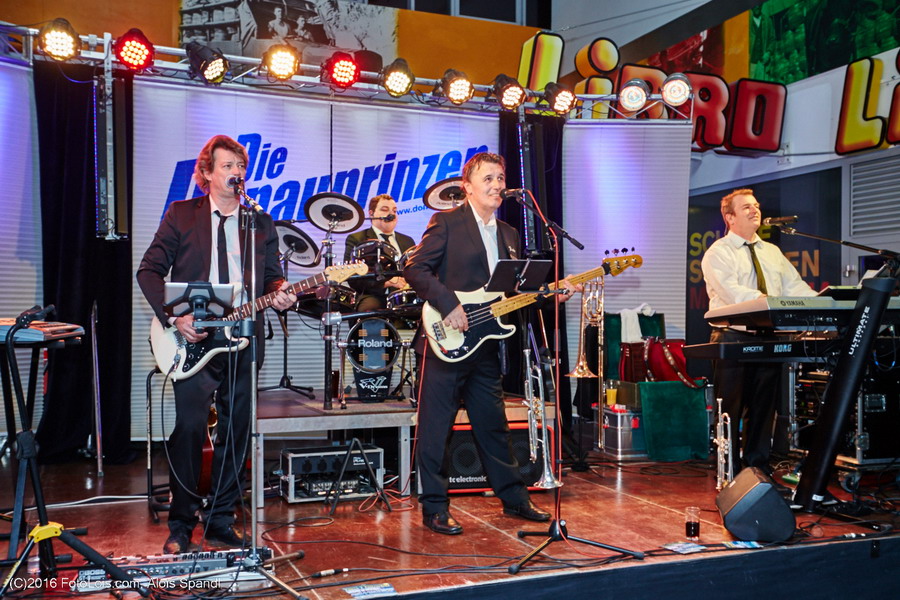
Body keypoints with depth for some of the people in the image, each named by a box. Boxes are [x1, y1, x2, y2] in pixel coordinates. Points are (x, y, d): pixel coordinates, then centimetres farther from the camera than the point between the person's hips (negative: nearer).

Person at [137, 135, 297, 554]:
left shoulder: (262, 223, 13)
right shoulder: (181, 215, 5)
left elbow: (272, 276, 14)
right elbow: (149, 271, 2)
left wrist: (279, 293, -9)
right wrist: (173, 317, -11)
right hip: (192, 340, -3)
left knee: (236, 432, 6)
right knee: (189, 428, -7)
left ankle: (220, 520, 19)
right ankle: (180, 526, 7)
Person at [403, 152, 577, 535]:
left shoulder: (508, 235, 17)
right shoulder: (446, 223, -4)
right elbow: (414, 269, -11)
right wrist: (448, 305, -20)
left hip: (485, 345, 7)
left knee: (493, 425, 16)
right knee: (436, 427, 0)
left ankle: (514, 498, 27)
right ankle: (434, 509, 9)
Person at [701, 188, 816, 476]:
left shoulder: (772, 252, 17)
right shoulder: (718, 253, -5)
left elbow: (795, 287, 7)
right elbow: (733, 293, -20)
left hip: (767, 338, 6)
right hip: (733, 339, -6)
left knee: (764, 408, 11)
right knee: (730, 410, 0)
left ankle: (758, 468, 22)